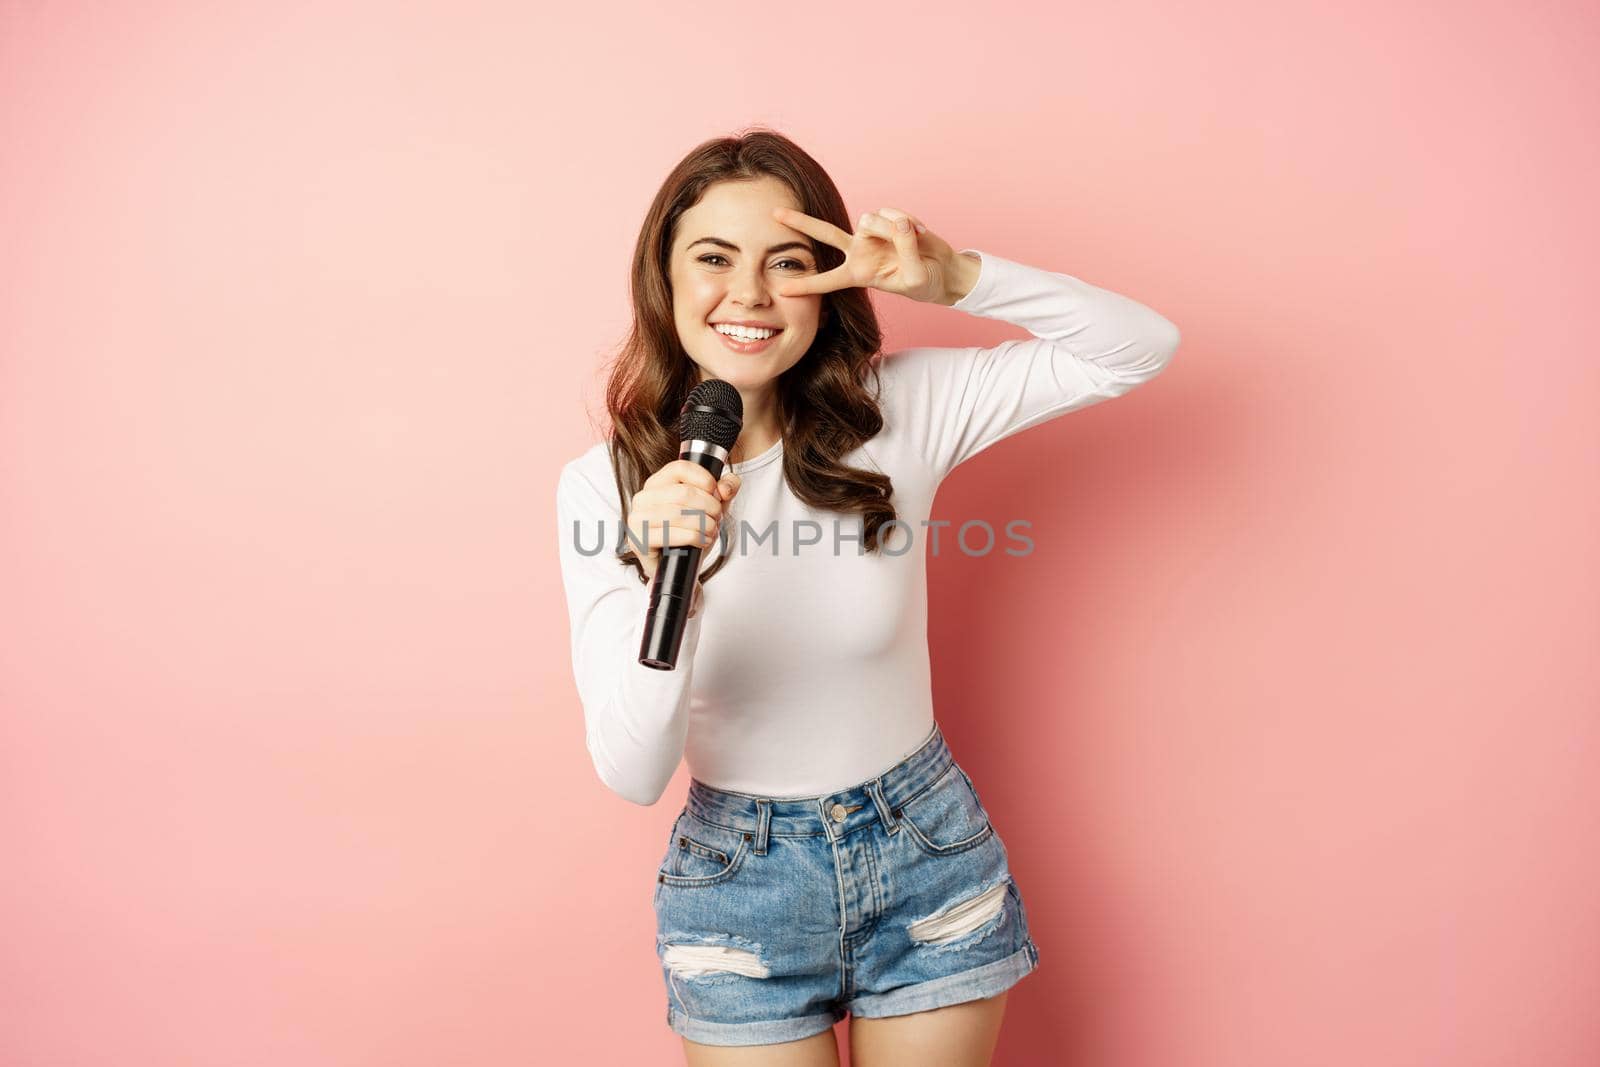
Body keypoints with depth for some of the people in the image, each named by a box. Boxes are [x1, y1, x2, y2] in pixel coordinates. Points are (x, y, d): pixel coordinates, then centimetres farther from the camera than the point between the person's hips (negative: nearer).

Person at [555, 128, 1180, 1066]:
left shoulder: (901, 408, -12)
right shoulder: (601, 485, -14)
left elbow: (1139, 346, -11)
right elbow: (633, 773, -18)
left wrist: (956, 277, -25)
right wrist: (666, 581, -35)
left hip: (929, 854, 1)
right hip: (739, 881, 0)